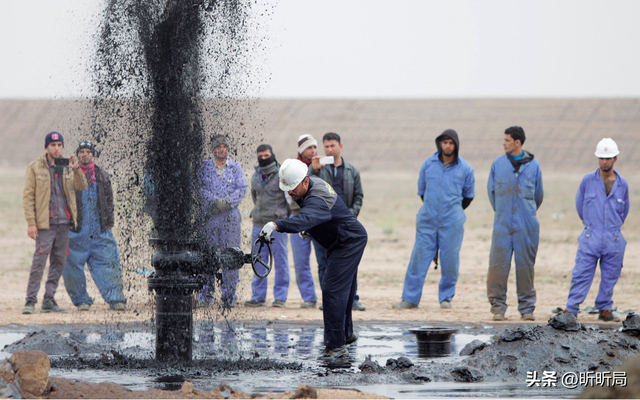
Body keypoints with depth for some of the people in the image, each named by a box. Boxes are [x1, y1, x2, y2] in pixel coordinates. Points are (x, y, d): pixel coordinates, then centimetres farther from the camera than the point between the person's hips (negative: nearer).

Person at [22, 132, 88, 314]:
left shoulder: (67, 167, 12)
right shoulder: (35, 167, 0)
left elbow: (81, 187, 0)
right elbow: (28, 196, -3)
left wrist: (76, 170, -18)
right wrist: (31, 222, -11)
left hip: (64, 223, 5)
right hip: (45, 223, -5)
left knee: (59, 262, 5)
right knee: (40, 260, -11)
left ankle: (49, 300, 12)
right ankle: (30, 300, -8)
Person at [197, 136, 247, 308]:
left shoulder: (235, 167, 11)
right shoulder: (204, 167, 8)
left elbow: (242, 189, 2)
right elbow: (199, 188, -2)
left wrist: (227, 202, -12)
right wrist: (214, 201, -15)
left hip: (230, 216, 1)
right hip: (209, 216, -1)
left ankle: (229, 295, 1)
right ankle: (205, 295, 3)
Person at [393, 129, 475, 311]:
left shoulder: (465, 168, 1)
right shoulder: (428, 164, 4)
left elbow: (469, 195, 14)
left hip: (452, 222, -1)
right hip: (427, 221, 1)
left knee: (450, 261, 0)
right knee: (419, 258, -2)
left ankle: (446, 297, 13)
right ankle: (410, 298, 1)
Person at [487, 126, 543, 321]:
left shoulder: (533, 165, 3)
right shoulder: (498, 164, 4)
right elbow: (491, 190, 16)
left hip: (526, 226, 0)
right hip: (503, 224, 0)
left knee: (526, 266, 2)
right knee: (498, 264, -5)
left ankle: (527, 307, 10)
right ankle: (498, 306, 2)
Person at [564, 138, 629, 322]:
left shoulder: (622, 184, 4)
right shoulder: (588, 181, 0)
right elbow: (579, 204, 15)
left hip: (614, 239, 2)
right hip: (590, 238, -2)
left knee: (610, 277, 7)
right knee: (581, 275, -6)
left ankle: (605, 310, 18)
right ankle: (571, 310, -5)